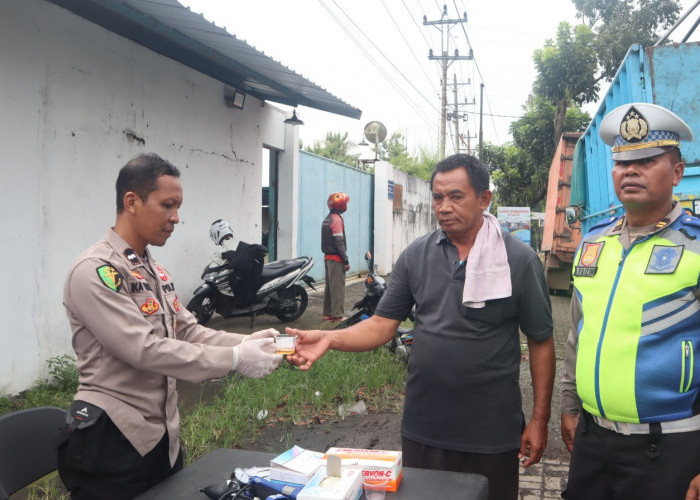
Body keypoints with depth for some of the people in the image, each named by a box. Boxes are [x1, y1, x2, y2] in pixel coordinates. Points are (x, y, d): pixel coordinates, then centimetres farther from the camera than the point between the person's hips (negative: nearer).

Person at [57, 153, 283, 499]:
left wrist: (245, 342, -11)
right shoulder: (95, 271, -18)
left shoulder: (155, 271, 12)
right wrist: (235, 359, -27)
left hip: (163, 434, 8)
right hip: (111, 442, -8)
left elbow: (189, 332, 7)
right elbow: (144, 349, -26)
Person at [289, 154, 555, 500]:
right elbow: (383, 324, -1)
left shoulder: (520, 260, -7)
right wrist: (329, 339, -18)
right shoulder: (415, 256, 0)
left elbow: (541, 342, -3)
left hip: (491, 432, -2)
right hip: (423, 428, 3)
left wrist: (539, 420, -4)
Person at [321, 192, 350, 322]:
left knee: (330, 286, 13)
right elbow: (339, 242, -18)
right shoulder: (336, 219, -13)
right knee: (338, 287, -7)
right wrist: (346, 260, -16)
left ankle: (327, 313, 17)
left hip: (328, 257, 9)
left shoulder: (327, 219, 16)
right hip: (336, 258, -9)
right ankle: (338, 314, -6)